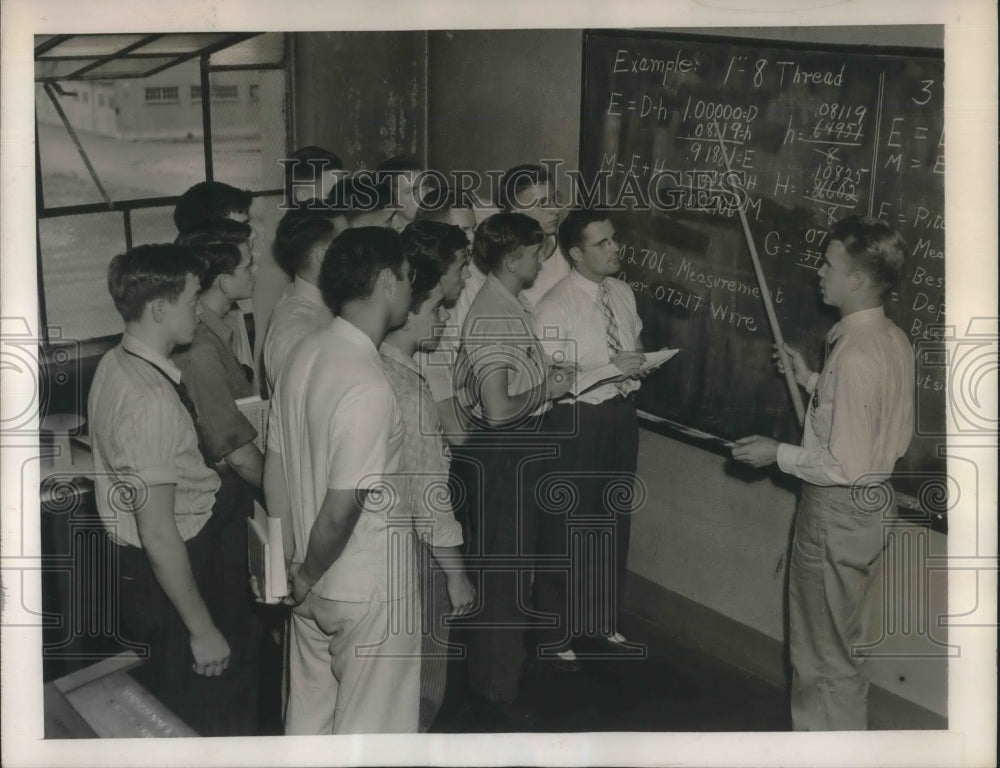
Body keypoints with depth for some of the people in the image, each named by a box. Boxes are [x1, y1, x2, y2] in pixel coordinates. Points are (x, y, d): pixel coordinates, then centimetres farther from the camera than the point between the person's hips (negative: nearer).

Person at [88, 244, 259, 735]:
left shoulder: (115, 365, 2)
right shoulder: (152, 400, -29)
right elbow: (160, 536, -27)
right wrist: (203, 629, -19)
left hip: (135, 566, 10)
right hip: (172, 577, -10)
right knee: (217, 718, 8)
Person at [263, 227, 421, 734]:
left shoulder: (305, 353, -1)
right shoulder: (368, 387, -27)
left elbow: (274, 468, 5)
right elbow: (341, 510, -25)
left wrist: (292, 564, 12)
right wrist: (307, 579, -7)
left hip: (315, 584, 8)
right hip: (368, 589, -8)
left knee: (310, 712, 24)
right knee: (372, 727, 13)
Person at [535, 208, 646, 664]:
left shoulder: (623, 293, 5)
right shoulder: (556, 307, -17)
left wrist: (638, 360, -4)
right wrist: (611, 369, -26)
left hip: (622, 412, 7)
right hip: (577, 420, -7)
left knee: (615, 521, 20)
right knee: (566, 527, 5)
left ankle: (604, 619, 42)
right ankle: (555, 633, 25)